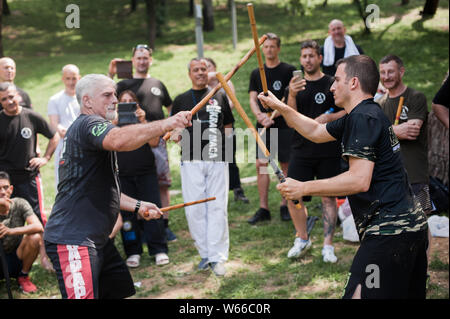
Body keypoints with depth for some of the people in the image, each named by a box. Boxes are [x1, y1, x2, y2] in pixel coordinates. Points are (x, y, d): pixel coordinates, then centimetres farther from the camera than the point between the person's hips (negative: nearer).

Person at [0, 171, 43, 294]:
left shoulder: (19, 204, -12)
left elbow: (39, 227, -24)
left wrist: (11, 231, -39)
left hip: (16, 260, 1)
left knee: (34, 237, -27)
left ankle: (23, 277, -2)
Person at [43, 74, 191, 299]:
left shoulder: (86, 127, 23)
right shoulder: (88, 124, -11)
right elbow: (118, 140, -37)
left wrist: (137, 206, 22)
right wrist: (165, 125, -44)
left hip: (97, 239, 11)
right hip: (72, 240, -11)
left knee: (121, 291, 16)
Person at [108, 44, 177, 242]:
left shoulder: (158, 84, 19)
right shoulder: (125, 84, 8)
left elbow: (171, 108, 28)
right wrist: (110, 75, -18)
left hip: (158, 139, 3)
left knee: (163, 183, 2)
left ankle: (164, 225, 9)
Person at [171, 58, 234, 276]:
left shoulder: (220, 96, 14)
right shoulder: (181, 100, 12)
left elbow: (228, 125, 19)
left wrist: (220, 141, 0)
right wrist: (177, 135, -10)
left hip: (217, 160, 0)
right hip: (191, 161, 0)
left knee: (217, 208, -4)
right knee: (195, 209, -1)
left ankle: (218, 257, -1)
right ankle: (205, 253, 12)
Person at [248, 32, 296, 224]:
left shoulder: (289, 71, 0)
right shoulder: (256, 73, 12)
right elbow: (253, 99, 9)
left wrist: (273, 115, -15)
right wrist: (259, 115, -12)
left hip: (284, 124, -3)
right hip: (263, 127, 3)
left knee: (286, 165, 2)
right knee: (261, 164, -2)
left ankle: (285, 205, 14)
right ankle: (263, 208, 4)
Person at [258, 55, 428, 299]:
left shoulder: (363, 117, -14)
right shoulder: (367, 114, 17)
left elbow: (359, 180, -23)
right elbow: (316, 132, 29)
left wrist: (303, 188, -17)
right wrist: (280, 107, 26)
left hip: (389, 229, -11)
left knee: (358, 294, -13)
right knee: (410, 294, 21)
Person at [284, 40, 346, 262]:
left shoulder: (332, 84, 2)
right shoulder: (295, 86, 9)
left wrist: (328, 117, -15)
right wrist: (292, 96, -18)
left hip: (329, 151, -2)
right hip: (301, 150, 2)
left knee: (328, 198, 3)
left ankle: (328, 245, 12)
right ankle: (302, 239, 20)